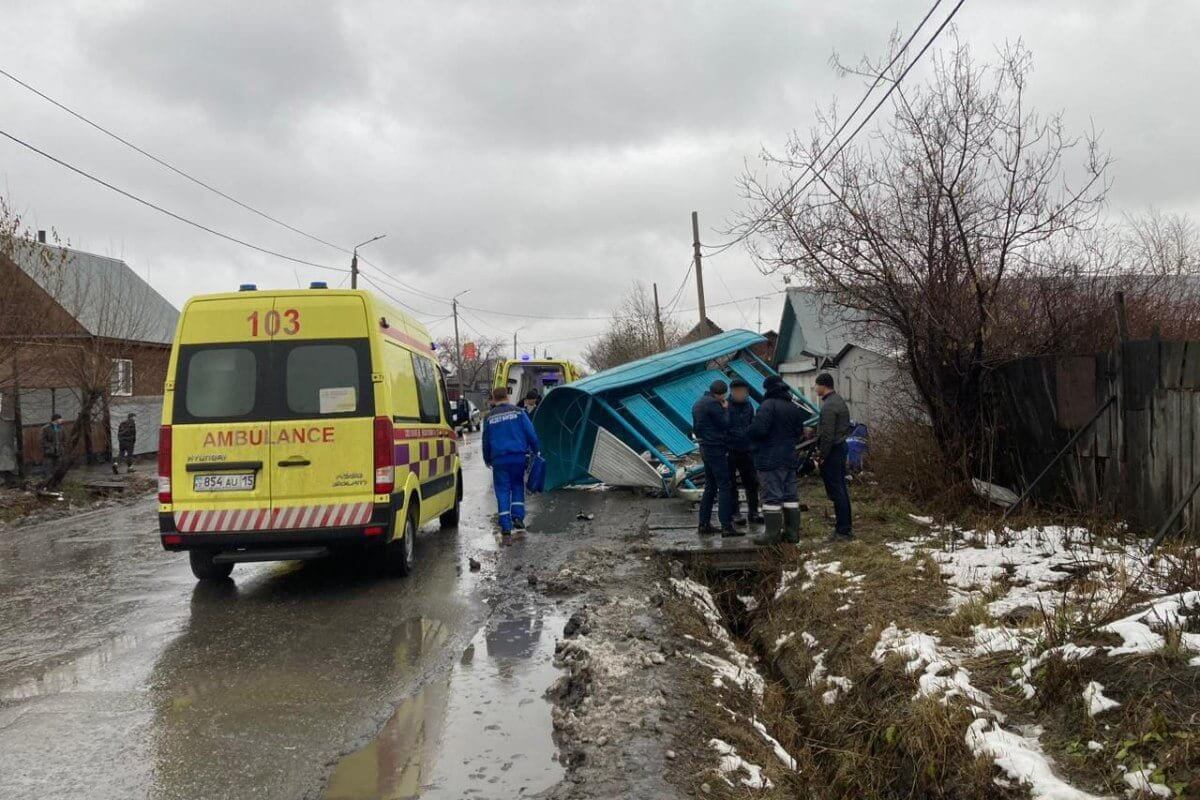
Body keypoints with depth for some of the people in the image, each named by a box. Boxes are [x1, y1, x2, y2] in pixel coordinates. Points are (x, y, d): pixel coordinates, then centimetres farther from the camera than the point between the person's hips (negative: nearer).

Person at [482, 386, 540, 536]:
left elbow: (486, 441, 13)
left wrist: (487, 460, 24)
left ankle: (506, 525, 0)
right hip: (518, 456, 0)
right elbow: (530, 433, -1)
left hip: (499, 458, 0)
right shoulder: (518, 412, 2)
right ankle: (518, 517, 7)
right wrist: (535, 450, 11)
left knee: (502, 490, 4)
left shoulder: (489, 418, 6)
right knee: (517, 486, 17)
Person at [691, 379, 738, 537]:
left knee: (710, 487, 14)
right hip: (716, 448, -10)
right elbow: (725, 424, -14)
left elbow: (695, 429, 21)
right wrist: (725, 409, -1)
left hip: (705, 448, 10)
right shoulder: (713, 404, -15)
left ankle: (704, 524, 14)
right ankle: (726, 526, -11)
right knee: (725, 486, -8)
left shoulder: (698, 404, 16)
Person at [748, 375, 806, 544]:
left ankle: (773, 534, -3)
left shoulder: (768, 405, -14)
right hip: (790, 459, 8)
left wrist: (751, 432, -3)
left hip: (770, 460, -8)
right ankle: (792, 532, 16)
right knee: (791, 495, 11)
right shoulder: (794, 408, 13)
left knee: (772, 496, -5)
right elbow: (799, 433, 18)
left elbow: (758, 429, -24)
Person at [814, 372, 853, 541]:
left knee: (836, 492, -6)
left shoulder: (828, 406, -18)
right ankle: (845, 528, 21)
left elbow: (827, 435, -22)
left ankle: (843, 531, -3)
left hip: (832, 451, -10)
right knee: (841, 490, 15)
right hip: (841, 448, 10)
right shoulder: (839, 401, 14)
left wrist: (821, 455, -14)